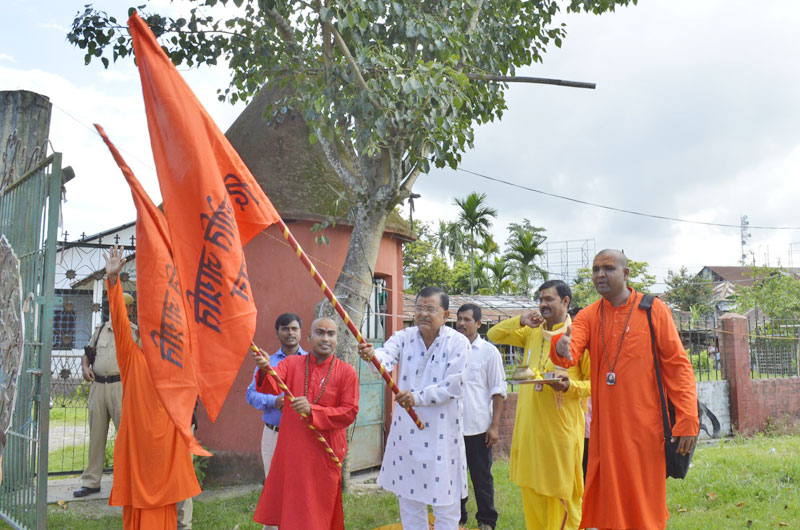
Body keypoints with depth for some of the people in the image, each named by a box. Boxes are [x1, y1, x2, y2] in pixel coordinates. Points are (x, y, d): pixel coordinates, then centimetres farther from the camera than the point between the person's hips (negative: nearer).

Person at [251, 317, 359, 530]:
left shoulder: (346, 372, -3)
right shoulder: (292, 363, 3)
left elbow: (349, 412, -8)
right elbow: (273, 387, -14)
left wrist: (312, 410, -19)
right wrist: (265, 370, -36)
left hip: (324, 454, -2)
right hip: (290, 451, 2)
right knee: (289, 509, 9)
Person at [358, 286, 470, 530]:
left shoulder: (458, 343, -7)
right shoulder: (404, 337, 1)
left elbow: (452, 387, -14)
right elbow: (387, 357, -20)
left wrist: (418, 397, -24)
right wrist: (372, 355, -43)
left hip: (442, 431, -3)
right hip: (406, 429, 4)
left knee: (446, 501, 5)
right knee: (408, 497, 14)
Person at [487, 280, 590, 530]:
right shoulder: (532, 333, 11)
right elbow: (493, 335, 13)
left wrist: (569, 386, -24)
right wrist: (520, 321, -3)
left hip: (561, 426, -6)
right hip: (529, 425, 6)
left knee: (562, 494, 2)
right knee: (531, 491, 13)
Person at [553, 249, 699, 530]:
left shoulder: (653, 310, 0)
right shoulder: (588, 316, 8)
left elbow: (677, 364, -2)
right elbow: (572, 351, -11)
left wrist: (687, 420, -10)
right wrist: (562, 349, -36)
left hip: (644, 425, -3)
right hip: (604, 426, 3)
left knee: (644, 503, 4)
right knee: (608, 502, 8)